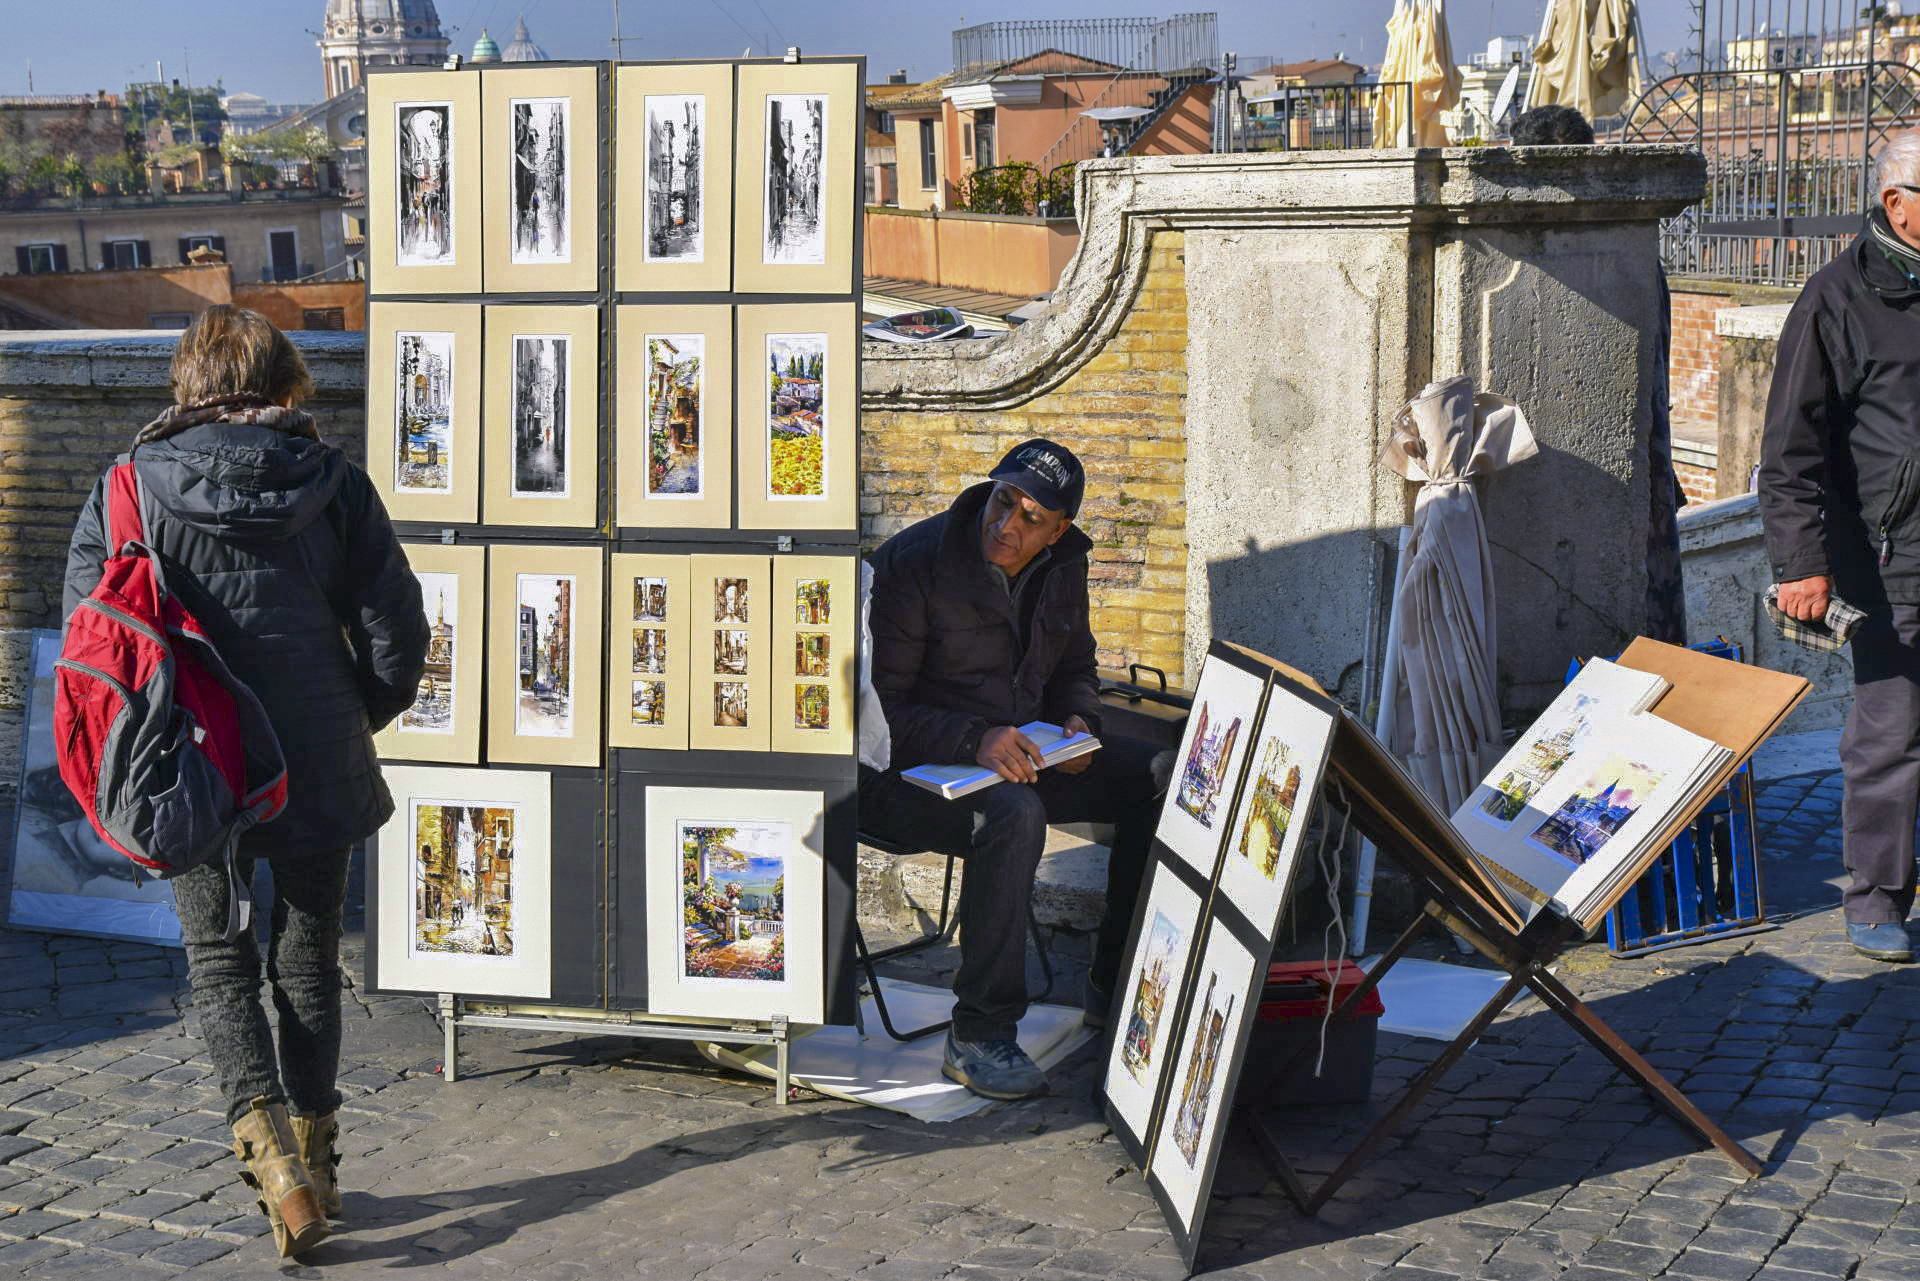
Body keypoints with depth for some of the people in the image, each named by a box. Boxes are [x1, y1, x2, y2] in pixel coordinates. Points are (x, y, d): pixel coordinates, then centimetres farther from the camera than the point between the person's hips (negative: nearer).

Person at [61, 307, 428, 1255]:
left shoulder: (133, 485, -4)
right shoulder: (330, 481, -3)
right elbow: (395, 627, -3)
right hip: (319, 772, 1)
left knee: (218, 960, 15)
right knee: (308, 961, 17)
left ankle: (264, 1138, -6)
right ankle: (311, 1158, 24)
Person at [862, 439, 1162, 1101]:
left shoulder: (1062, 569, 4)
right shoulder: (914, 562, -17)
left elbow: (1075, 668, 21)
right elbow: (882, 705, -18)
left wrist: (1077, 722, -2)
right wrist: (974, 740, -32)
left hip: (1024, 749, 7)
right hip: (915, 769, -7)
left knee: (1155, 779, -7)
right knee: (1014, 815, -37)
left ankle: (1117, 985, 3)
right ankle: (979, 1037, -28)